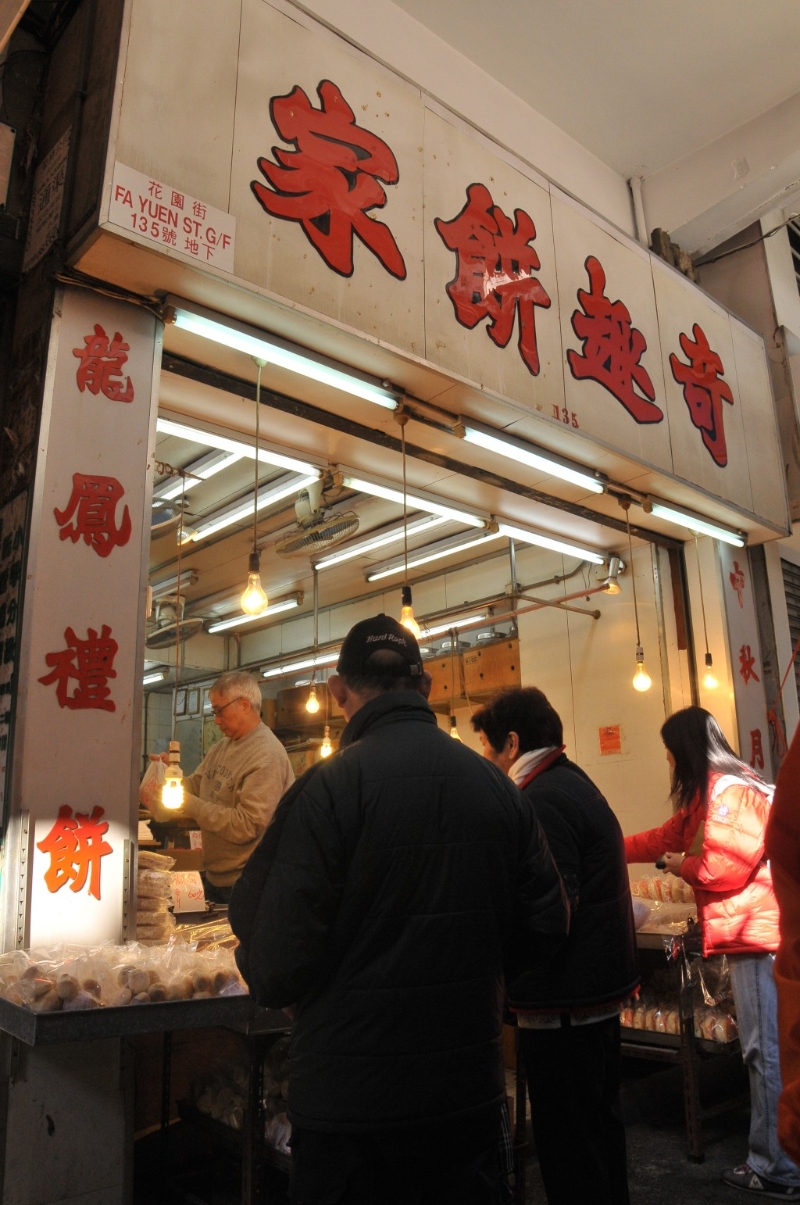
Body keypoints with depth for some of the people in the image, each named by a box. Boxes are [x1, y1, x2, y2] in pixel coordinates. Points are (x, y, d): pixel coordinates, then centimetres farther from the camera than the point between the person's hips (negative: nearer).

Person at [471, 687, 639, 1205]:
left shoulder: (542, 799, -22)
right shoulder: (575, 781, 10)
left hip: (564, 1005, -10)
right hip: (601, 988, 10)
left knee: (567, 1146, 4)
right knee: (601, 1120, 24)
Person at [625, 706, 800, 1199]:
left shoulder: (729, 792, -15)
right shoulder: (710, 795, 18)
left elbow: (726, 866, -21)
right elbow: (666, 838, 24)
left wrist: (682, 867, -4)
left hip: (755, 933, -10)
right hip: (750, 933, 10)